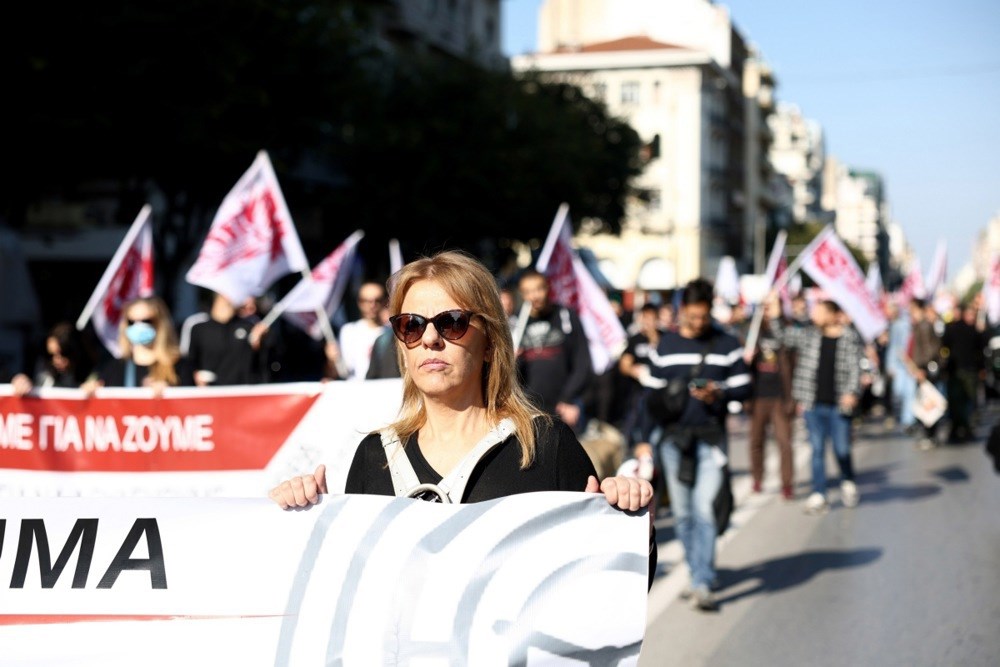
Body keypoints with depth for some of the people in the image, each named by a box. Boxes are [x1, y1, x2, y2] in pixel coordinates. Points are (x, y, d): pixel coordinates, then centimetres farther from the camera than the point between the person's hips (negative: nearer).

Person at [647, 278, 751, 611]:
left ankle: (703, 583, -12)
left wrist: (718, 393, -17)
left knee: (705, 509, -12)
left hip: (711, 437, -2)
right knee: (682, 512, 7)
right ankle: (696, 573, 21)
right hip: (674, 437, 3)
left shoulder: (726, 345, 4)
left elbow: (743, 387, 4)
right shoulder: (664, 346, 8)